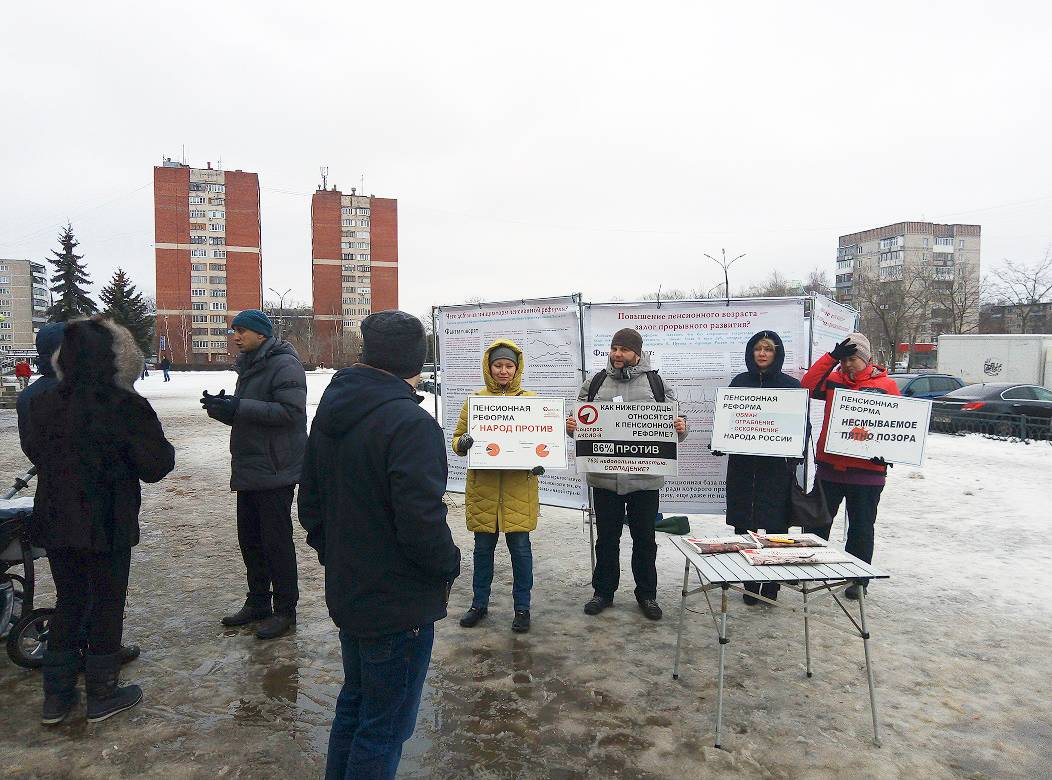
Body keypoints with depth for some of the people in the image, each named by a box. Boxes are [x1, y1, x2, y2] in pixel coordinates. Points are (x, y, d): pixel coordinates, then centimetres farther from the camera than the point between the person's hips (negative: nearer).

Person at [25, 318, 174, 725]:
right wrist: (164, 448, 4)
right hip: (108, 526, -5)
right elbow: (155, 465, -15)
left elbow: (34, 452, 14)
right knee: (106, 604, 9)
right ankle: (102, 694, 20)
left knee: (68, 601, 19)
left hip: (55, 523, 5)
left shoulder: (43, 405, -2)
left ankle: (56, 695, 26)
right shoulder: (126, 407, -18)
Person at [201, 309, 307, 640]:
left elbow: (290, 411, -25)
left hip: (275, 470, -10)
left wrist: (238, 407, -24)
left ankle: (285, 610, 11)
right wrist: (222, 407, 0)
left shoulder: (284, 365, -13)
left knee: (276, 541, -1)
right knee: (250, 539, 16)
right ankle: (258, 603, 30)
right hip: (249, 469, 10)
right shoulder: (248, 366, 17)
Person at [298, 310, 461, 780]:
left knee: (355, 702, 27)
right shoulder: (410, 423, -25)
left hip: (346, 594, 8)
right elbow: (422, 521, -29)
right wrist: (448, 566, -10)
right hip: (399, 605, -8)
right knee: (386, 724, 9)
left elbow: (310, 502, 11)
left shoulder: (330, 412, 3)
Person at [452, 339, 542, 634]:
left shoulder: (531, 401, 5)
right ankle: (479, 603, 29)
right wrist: (463, 442, -15)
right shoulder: (474, 401, 5)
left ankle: (522, 607, 22)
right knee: (483, 548, 12)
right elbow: (457, 439, 8)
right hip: (482, 487, 1)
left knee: (520, 548, 5)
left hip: (519, 487, -1)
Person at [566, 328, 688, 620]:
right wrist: (571, 426, -13)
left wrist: (681, 427, -17)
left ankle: (647, 594, 28)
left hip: (645, 478, -1)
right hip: (604, 476, 1)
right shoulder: (595, 383, 5)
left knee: (644, 539, 11)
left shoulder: (656, 383, 3)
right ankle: (603, 591, 29)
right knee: (606, 538, 13)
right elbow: (581, 421, 9)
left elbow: (674, 422, 6)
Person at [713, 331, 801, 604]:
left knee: (774, 526, -2)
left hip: (777, 468, -2)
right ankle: (749, 585, 13)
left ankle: (771, 587, 8)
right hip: (742, 465, 2)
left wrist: (795, 454, -12)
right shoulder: (739, 382, 10)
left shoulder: (792, 386, 4)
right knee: (744, 526, 3)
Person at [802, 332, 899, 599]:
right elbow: (808, 385, -12)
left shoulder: (886, 385, 0)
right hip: (829, 465, 2)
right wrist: (832, 357, -14)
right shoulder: (833, 380, 7)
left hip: (867, 470, -2)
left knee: (861, 527, 9)